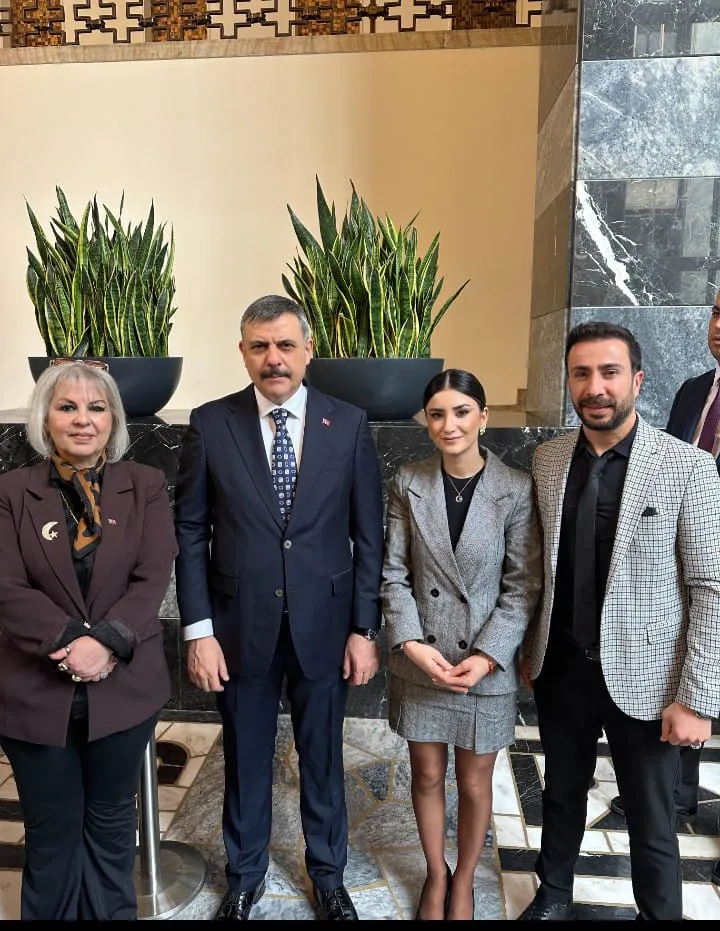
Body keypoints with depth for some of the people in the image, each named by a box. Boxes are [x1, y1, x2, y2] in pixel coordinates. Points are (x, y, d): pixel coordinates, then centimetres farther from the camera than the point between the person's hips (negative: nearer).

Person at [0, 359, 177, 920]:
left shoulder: (146, 486, -1)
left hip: (124, 686, 0)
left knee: (111, 820, 18)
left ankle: (113, 913, 40)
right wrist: (71, 641, -20)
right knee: (51, 830, 17)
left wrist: (106, 642, -21)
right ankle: (50, 914, 40)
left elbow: (153, 579, -8)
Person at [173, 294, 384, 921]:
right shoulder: (210, 424, -5)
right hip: (241, 624, 0)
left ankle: (328, 875, 44)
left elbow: (368, 535, -3)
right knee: (246, 760, 18)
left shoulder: (349, 425, -5)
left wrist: (365, 629, -4)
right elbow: (191, 532, -2)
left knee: (323, 757, 18)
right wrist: (199, 630, -5)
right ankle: (245, 879, 44)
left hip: (324, 623, 0)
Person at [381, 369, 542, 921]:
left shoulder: (516, 490, -11)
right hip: (419, 661, 2)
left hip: (488, 665, -1)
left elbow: (523, 585, -8)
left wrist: (487, 658, -15)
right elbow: (394, 573, -2)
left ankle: (464, 883, 43)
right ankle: (436, 876, 45)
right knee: (427, 776, 18)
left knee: (474, 784, 15)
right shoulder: (408, 485, -5)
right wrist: (411, 642, -13)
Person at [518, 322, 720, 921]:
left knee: (650, 821, 15)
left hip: (642, 676, -3)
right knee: (562, 793, 23)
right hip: (559, 667, 4)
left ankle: (660, 914, 42)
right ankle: (554, 896, 48)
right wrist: (529, 648, 10)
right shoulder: (547, 459, -2)